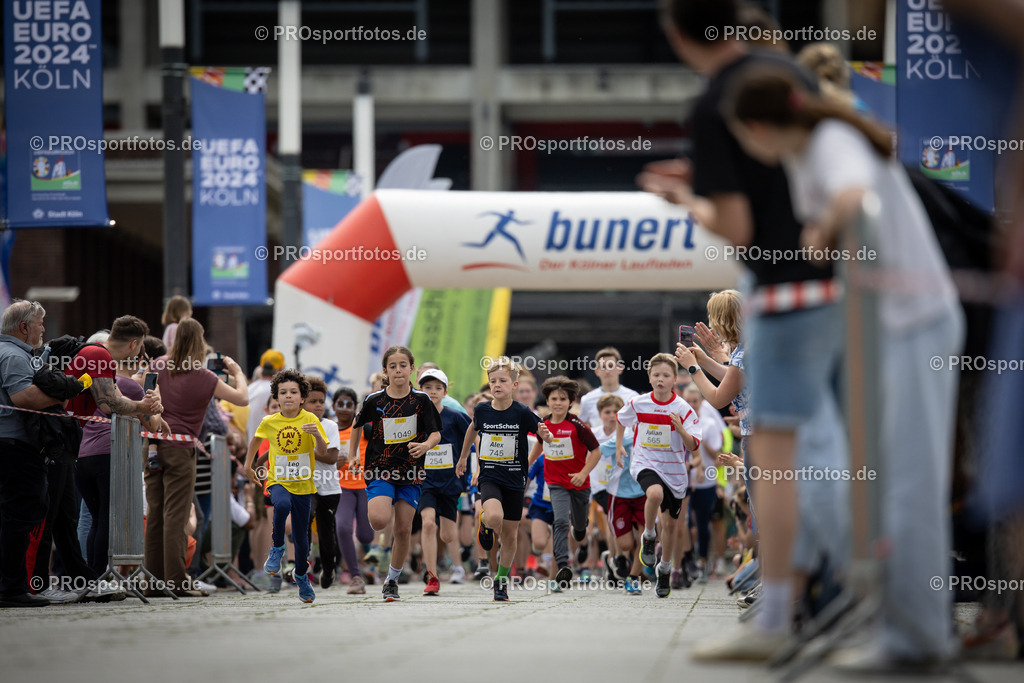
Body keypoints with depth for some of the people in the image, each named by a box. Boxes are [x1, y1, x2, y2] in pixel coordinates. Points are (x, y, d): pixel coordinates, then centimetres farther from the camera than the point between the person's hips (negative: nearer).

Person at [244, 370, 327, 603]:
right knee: (282, 505, -36)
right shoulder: (269, 422, -3)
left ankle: (301, 576, 31)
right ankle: (277, 549, -14)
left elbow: (322, 453, -10)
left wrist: (317, 435, -29)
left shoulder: (310, 420, -6)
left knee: (301, 535, 7)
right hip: (278, 481, -1)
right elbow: (256, 439, 19)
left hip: (303, 485, 1)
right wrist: (248, 466, 20)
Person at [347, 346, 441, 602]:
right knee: (379, 520, -24)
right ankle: (372, 506, 13)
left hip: (410, 474, 1)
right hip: (380, 471, -1)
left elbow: (436, 434, -3)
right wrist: (352, 455, 17)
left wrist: (426, 445, -24)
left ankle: (392, 580, 19)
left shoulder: (421, 400, -2)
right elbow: (357, 425, 17)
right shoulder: (374, 400, -2)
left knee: (403, 530, 1)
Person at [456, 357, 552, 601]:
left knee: (510, 535, 7)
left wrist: (546, 435, -29)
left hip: (515, 479, 0)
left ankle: (502, 580, 26)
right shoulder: (482, 410, -3)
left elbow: (547, 436, -5)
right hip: (489, 477, 0)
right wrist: (463, 458, 29)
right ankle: (485, 523, 7)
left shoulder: (522, 413, -10)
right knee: (494, 517, -29)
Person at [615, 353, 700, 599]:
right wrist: (618, 446, 15)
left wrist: (680, 430, -30)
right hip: (645, 464, -1)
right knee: (655, 494, -35)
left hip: (674, 470, 1)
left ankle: (664, 569, 34)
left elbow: (694, 445, -13)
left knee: (670, 523, 10)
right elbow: (621, 419, 17)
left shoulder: (682, 409, -10)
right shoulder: (638, 404, -6)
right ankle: (648, 537, -8)